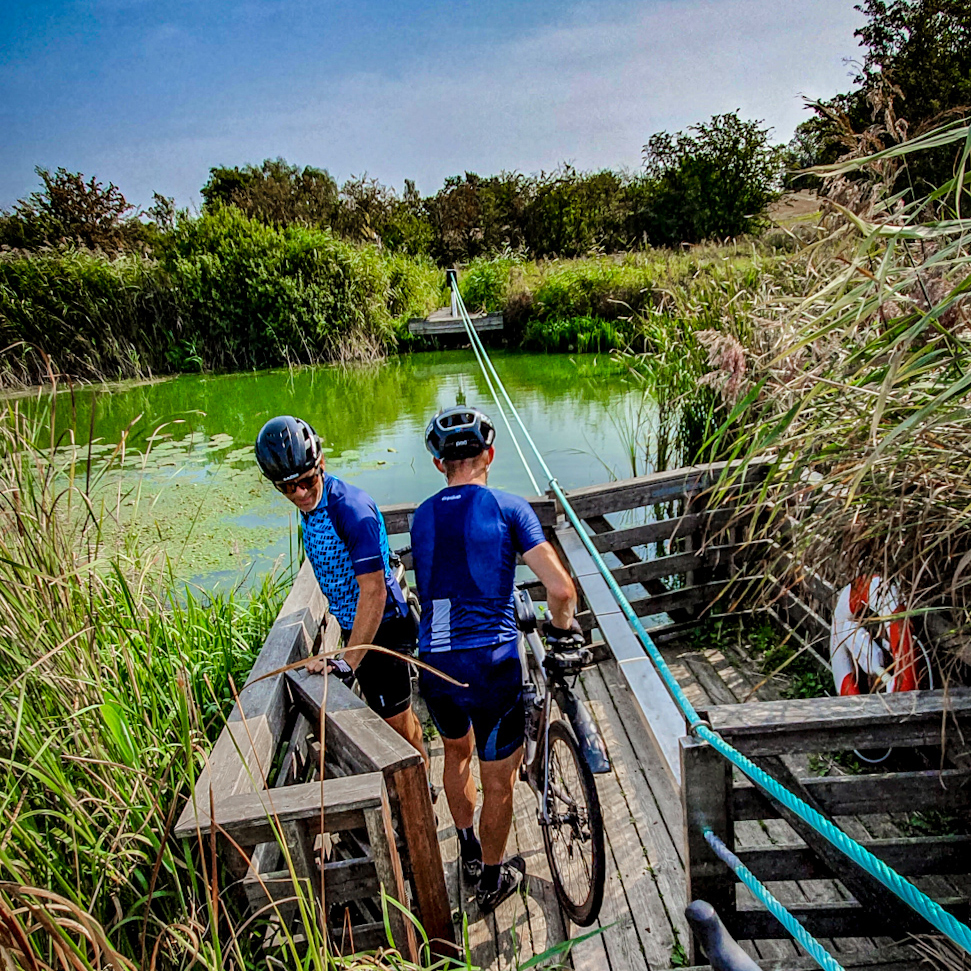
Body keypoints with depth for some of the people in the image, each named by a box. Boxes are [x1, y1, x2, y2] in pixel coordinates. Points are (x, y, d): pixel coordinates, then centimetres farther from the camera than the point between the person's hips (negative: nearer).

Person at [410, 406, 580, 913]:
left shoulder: (421, 516, 7)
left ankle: (468, 852, 50)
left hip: (433, 664, 5)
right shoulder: (508, 508, -7)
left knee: (456, 752, 31)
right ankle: (492, 880, 38)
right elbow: (561, 589, -15)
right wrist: (562, 625, 7)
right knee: (498, 784, 17)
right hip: (491, 663, -4)